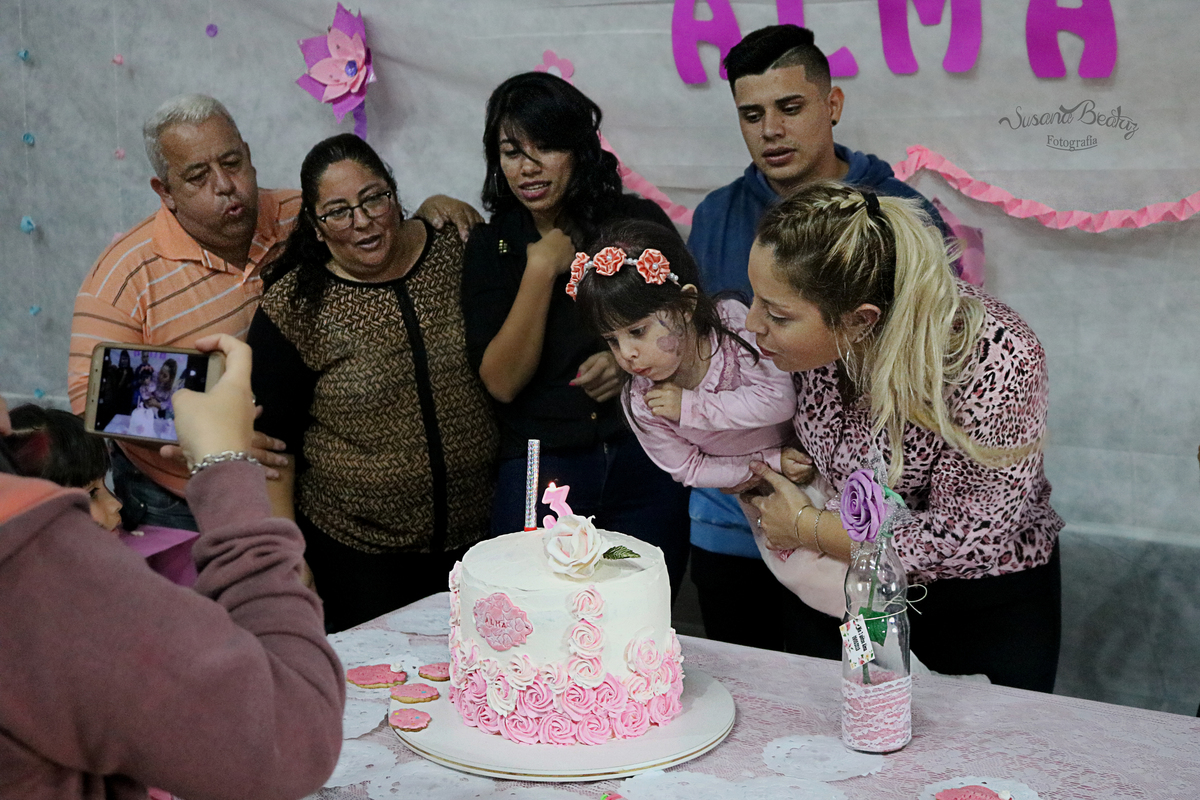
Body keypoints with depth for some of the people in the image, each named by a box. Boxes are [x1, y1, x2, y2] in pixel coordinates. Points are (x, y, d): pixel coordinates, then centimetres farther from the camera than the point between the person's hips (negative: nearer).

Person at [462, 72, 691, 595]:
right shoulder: (491, 247, 2)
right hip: (540, 469, 0)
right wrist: (542, 270, -11)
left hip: (648, 466, 1)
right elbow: (502, 382, -8)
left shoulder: (641, 222, 2)